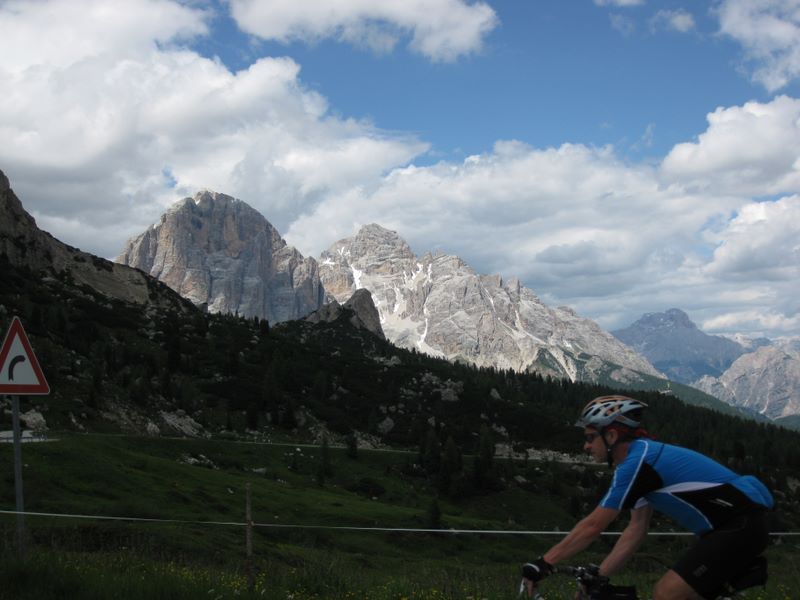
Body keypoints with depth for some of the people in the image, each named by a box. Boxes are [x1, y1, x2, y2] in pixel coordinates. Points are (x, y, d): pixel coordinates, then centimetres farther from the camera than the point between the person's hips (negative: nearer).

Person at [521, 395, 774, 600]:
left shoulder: (637, 462, -15)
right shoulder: (644, 457, 15)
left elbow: (593, 526, -16)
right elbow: (636, 530, 15)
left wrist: (542, 564, -9)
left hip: (741, 525, -10)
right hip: (733, 525, 10)